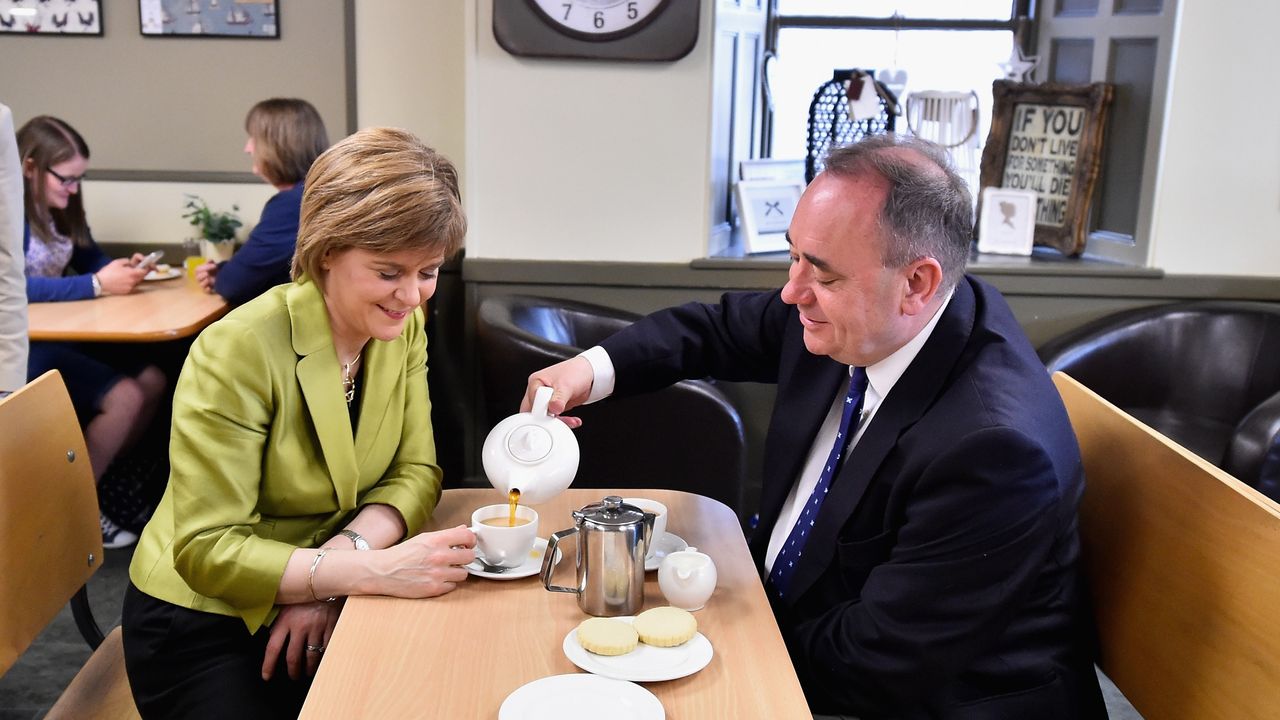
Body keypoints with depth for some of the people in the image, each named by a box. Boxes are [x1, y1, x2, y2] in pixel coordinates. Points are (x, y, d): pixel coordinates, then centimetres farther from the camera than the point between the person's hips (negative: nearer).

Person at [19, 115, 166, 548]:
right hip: (25, 346, -9)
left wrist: (123, 269, -5)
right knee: (124, 396, -19)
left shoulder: (59, 210, 9)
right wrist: (97, 285, -28)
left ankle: (104, 483, 9)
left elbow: (90, 260, 18)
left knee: (151, 381, -3)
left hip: (62, 336, 9)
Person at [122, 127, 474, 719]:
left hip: (317, 609, 5)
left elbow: (415, 471, -3)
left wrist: (347, 548, -23)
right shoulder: (239, 350, -23)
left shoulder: (405, 327, -4)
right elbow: (207, 549, -24)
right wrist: (374, 569, -35)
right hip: (204, 625, -5)